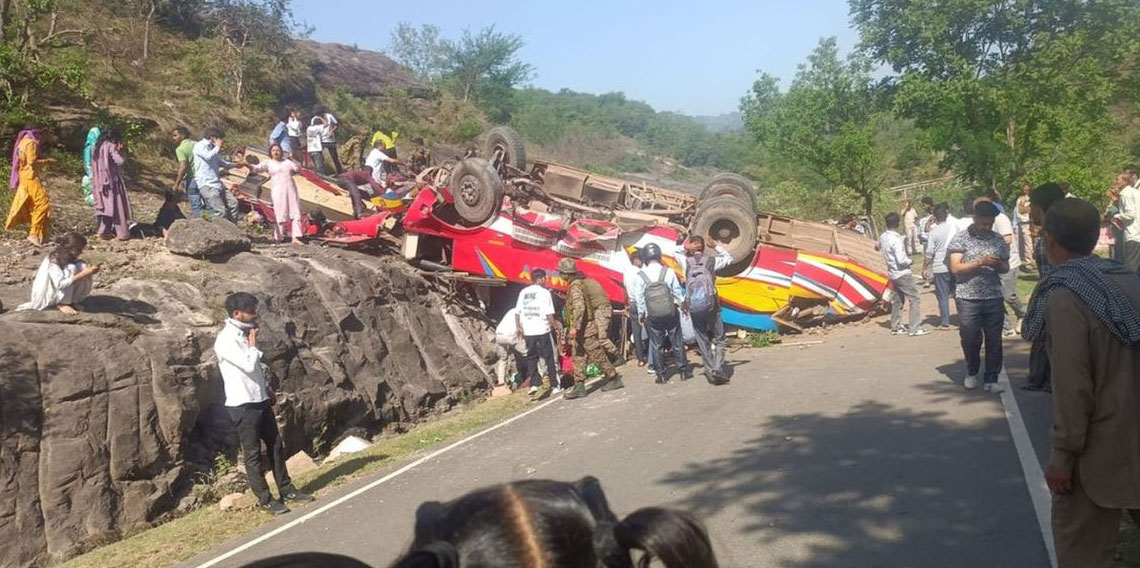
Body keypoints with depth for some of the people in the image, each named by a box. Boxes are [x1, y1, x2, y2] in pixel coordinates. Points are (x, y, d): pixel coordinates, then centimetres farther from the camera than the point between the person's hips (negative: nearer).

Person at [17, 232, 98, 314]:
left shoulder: (71, 258, -1)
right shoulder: (53, 260, -25)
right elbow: (60, 284, -37)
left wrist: (89, 272, -18)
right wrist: (83, 274, -39)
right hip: (45, 298, -7)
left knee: (83, 267, -13)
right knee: (71, 269, -28)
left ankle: (73, 301, -5)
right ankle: (62, 304, -18)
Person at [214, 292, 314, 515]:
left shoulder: (244, 334, 9)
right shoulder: (226, 340, -18)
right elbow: (249, 365, -27)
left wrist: (268, 390, 18)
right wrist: (252, 344, -12)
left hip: (261, 401, 8)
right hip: (243, 405, -8)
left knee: (276, 446, 13)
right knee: (253, 454, 2)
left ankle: (286, 490, 24)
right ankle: (265, 499, 11)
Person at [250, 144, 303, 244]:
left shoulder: (287, 161, 18)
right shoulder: (268, 163, 8)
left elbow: (297, 169, 10)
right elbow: (258, 168, -6)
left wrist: (293, 160, -6)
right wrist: (250, 167, -26)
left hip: (291, 189, 3)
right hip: (278, 191, -3)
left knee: (295, 213, -3)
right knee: (280, 215, -6)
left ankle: (296, 237, -3)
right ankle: (279, 239, -1)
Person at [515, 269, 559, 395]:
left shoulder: (523, 292, 7)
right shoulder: (544, 292, -6)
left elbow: (517, 312, 7)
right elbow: (549, 314, -11)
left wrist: (519, 328, 15)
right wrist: (554, 327, -1)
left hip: (528, 331, 4)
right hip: (543, 330, -4)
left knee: (531, 358, 12)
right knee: (550, 358, 6)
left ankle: (534, 384, 2)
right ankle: (555, 385, 9)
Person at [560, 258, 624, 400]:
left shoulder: (575, 286, -18)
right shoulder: (579, 283, 14)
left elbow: (579, 307, -29)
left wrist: (574, 327, -32)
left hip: (585, 328, -10)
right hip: (581, 329, 10)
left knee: (598, 355, -1)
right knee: (578, 357, 7)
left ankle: (614, 379, 10)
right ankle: (579, 386, 7)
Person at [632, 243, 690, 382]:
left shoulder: (640, 276, -8)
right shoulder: (668, 272, -9)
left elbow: (639, 298, -3)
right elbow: (677, 292, -1)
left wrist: (641, 314, 10)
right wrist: (683, 304, 16)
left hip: (652, 317, 0)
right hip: (671, 313, 0)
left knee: (657, 345, 10)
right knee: (677, 342, 10)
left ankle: (661, 374, 13)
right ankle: (684, 371, 16)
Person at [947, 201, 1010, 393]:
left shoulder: (998, 240, 8)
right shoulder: (960, 239, -3)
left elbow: (1006, 267, 15)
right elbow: (955, 268, -11)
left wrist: (998, 265, -8)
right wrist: (980, 262, -21)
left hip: (994, 298, 3)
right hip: (967, 298, -3)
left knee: (994, 340, 2)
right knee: (970, 339, 5)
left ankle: (991, 379, 10)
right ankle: (972, 373, 28)